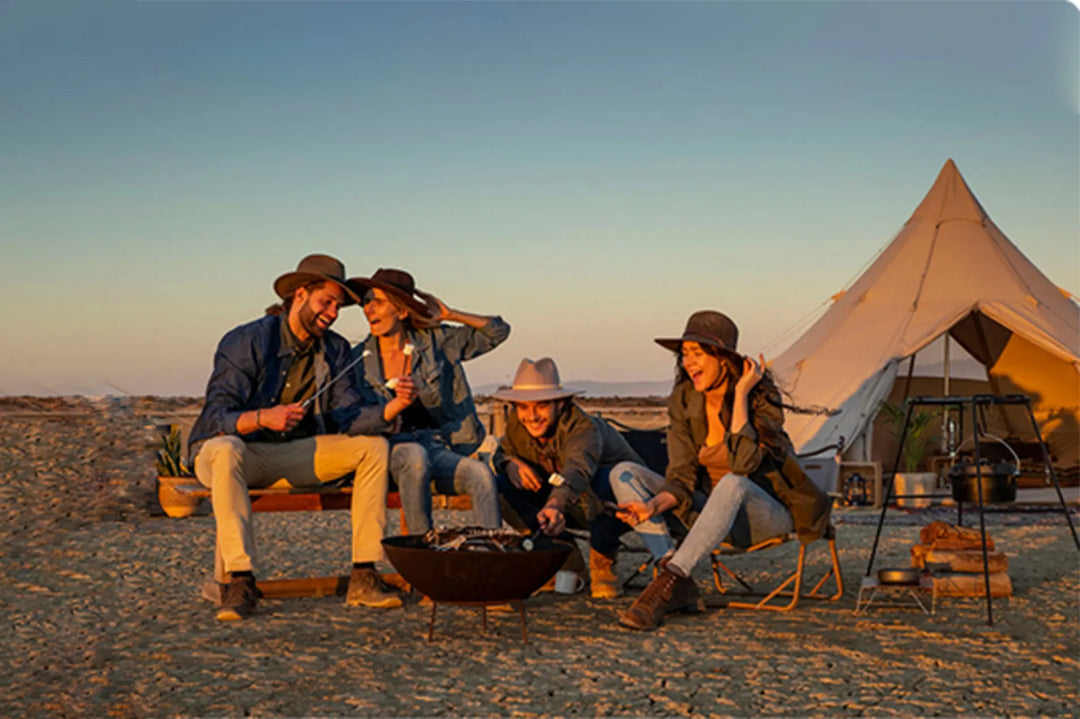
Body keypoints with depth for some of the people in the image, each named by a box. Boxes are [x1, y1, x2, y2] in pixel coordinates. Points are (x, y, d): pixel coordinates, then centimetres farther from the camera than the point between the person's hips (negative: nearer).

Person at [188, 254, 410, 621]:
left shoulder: (335, 350, 4)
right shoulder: (246, 342, -14)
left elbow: (346, 417, -5)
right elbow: (215, 418, -21)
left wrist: (391, 407, -23)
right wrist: (263, 418, -40)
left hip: (294, 453, 5)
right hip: (242, 451, -5)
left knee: (373, 447, -10)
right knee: (224, 449, -40)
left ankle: (363, 577, -16)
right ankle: (240, 581, -41)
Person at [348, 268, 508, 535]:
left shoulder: (434, 341, 9)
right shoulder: (358, 358, 8)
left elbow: (498, 331, 14)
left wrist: (449, 315, 4)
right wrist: (396, 405, -16)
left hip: (436, 446, 2)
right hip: (389, 448, -1)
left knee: (480, 474, -29)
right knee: (415, 456, -37)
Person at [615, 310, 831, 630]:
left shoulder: (761, 397, -17)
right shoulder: (683, 400, -4)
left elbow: (742, 463, -34)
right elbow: (682, 477, -8)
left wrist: (741, 395, -29)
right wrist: (654, 505, -28)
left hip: (766, 512, -6)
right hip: (713, 514, 6)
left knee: (732, 483, -40)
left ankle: (667, 581, -43)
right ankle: (680, 589, -28)